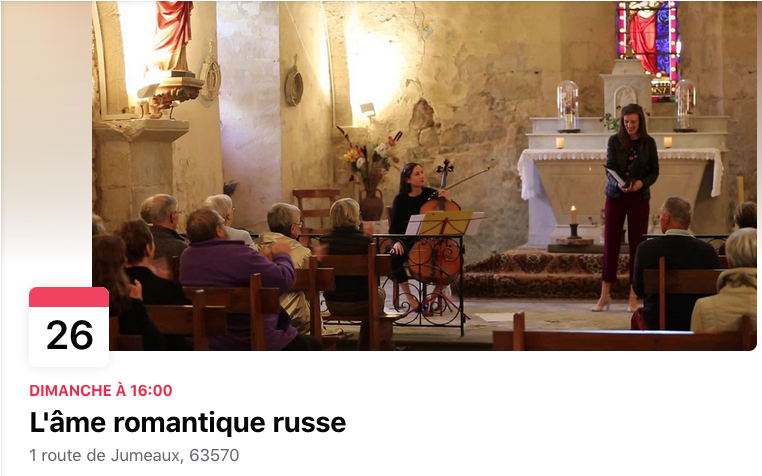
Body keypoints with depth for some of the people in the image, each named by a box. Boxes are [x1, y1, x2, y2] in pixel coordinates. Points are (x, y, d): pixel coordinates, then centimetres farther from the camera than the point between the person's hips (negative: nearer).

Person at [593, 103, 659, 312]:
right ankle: (605, 295, 5)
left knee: (637, 244, 1)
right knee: (610, 243, -1)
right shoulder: (614, 141, -1)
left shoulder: (648, 143, 2)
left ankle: (634, 296, 6)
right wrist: (619, 184, -25)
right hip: (616, 196, -1)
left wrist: (641, 182, -16)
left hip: (639, 198, 1)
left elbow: (654, 171, 4)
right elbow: (610, 168, -5)